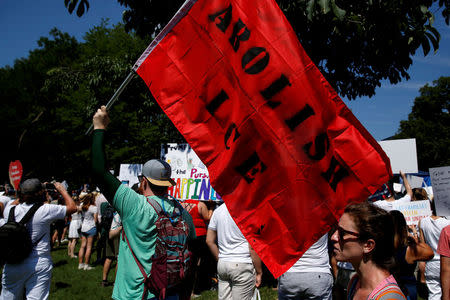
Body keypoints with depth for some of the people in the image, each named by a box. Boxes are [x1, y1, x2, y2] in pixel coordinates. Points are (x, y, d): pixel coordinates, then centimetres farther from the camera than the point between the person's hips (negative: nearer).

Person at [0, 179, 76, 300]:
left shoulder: (10, 210, -3)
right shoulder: (45, 210, -14)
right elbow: (72, 207, -1)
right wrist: (61, 189, 10)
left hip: (12, 265, 4)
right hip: (39, 265, -4)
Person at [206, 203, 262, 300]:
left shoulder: (217, 211, 8)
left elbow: (209, 241, 10)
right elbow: (253, 247, -12)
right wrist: (259, 272, -4)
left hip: (222, 265, 6)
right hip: (242, 265, -6)